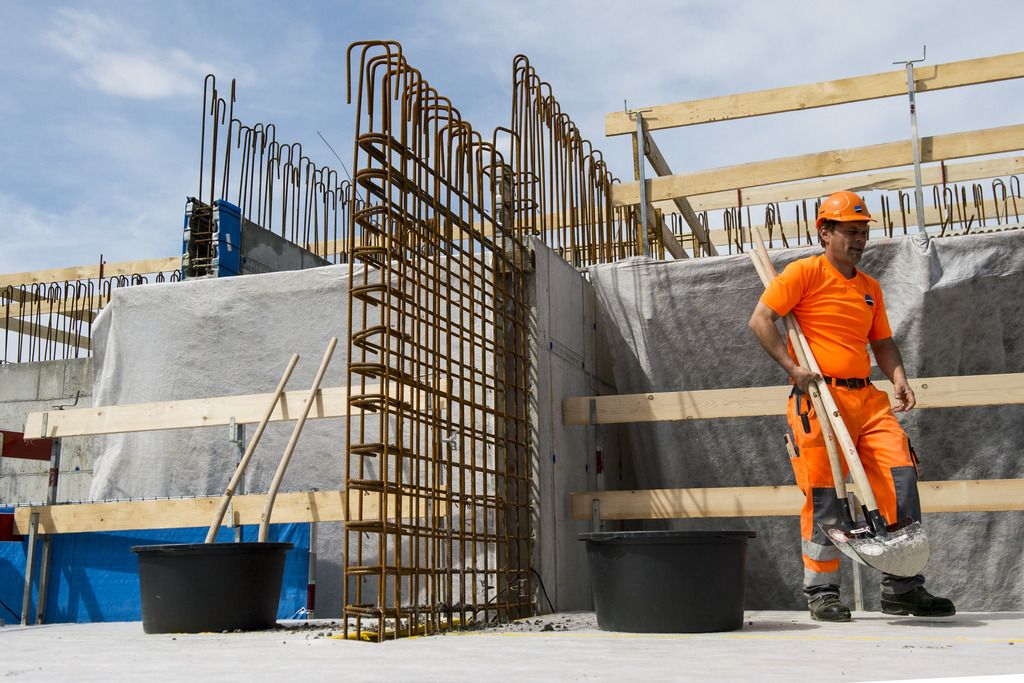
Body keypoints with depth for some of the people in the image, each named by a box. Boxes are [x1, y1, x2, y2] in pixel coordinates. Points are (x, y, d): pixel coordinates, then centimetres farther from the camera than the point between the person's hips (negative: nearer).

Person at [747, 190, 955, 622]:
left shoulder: (870, 287, 20)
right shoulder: (805, 272, -1)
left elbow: (882, 342, 23)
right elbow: (761, 320, -7)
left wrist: (897, 376, 4)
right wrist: (792, 367, -15)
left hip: (866, 398, 6)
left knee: (901, 476, -5)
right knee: (824, 497, -4)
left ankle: (902, 587, 5)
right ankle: (821, 594, 9)